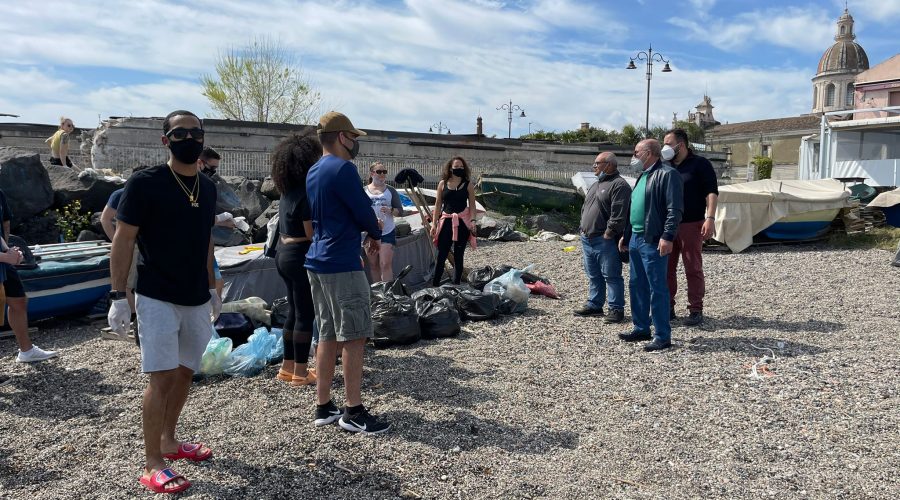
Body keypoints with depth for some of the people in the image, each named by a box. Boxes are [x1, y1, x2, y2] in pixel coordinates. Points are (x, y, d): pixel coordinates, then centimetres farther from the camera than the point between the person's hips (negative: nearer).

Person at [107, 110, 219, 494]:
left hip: (196, 300, 6)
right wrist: (118, 296, -13)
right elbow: (123, 240, -9)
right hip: (157, 298, -6)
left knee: (184, 373, 14)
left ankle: (168, 440, 31)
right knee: (162, 377, -6)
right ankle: (152, 466, 6)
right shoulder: (144, 183, -10)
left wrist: (212, 289, 18)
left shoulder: (207, 188, 9)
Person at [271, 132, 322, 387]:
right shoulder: (305, 193, -17)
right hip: (301, 256, -9)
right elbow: (312, 233, -19)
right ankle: (300, 373, 5)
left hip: (284, 253, 9)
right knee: (305, 314, -2)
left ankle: (288, 367, 24)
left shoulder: (288, 192, 11)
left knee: (294, 310, 16)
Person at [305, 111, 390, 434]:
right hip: (342, 264, -9)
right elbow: (364, 212, -12)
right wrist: (375, 235, 10)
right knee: (354, 337, -3)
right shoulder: (343, 169, -14)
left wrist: (365, 232, 12)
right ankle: (353, 412, 2)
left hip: (317, 262, 9)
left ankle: (324, 407, 17)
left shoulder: (313, 172, 15)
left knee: (328, 335, 12)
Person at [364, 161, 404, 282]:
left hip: (387, 233, -1)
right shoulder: (364, 191, 5)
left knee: (385, 264, -10)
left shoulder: (390, 191, 5)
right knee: (373, 265, 8)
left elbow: (400, 211, 3)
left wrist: (390, 210, -17)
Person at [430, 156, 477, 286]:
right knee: (441, 255, -4)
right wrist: (434, 224, 3)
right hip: (446, 221, 0)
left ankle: (456, 285, 13)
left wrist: (473, 220, -11)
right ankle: (435, 285, 1)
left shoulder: (468, 185, 5)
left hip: (462, 222, 0)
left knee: (458, 256, 6)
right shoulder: (443, 184, 6)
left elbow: (472, 205, 4)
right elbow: (438, 205, 8)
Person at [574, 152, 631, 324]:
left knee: (611, 276, -3)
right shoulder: (596, 185, 20)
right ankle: (594, 305, 25)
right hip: (587, 238, 9)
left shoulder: (619, 185, -11)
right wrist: (584, 230, 15)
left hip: (605, 240, -9)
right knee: (593, 275, 15)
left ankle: (617, 309, 2)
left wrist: (608, 233, -20)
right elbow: (584, 208, 24)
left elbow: (618, 214, -19)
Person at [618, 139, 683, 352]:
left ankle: (663, 336, 2)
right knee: (636, 285, 15)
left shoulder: (667, 174, -10)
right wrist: (626, 235, 25)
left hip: (653, 241, -10)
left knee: (657, 288, -5)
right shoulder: (643, 176, 20)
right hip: (636, 238, 10)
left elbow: (675, 210, -17)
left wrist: (668, 236, -24)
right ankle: (641, 329, 27)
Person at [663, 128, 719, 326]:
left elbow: (711, 192, -7)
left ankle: (695, 311, 6)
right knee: (666, 268, 5)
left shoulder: (699, 164, 0)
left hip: (691, 225, -5)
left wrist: (710, 218, -19)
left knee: (693, 269, -1)